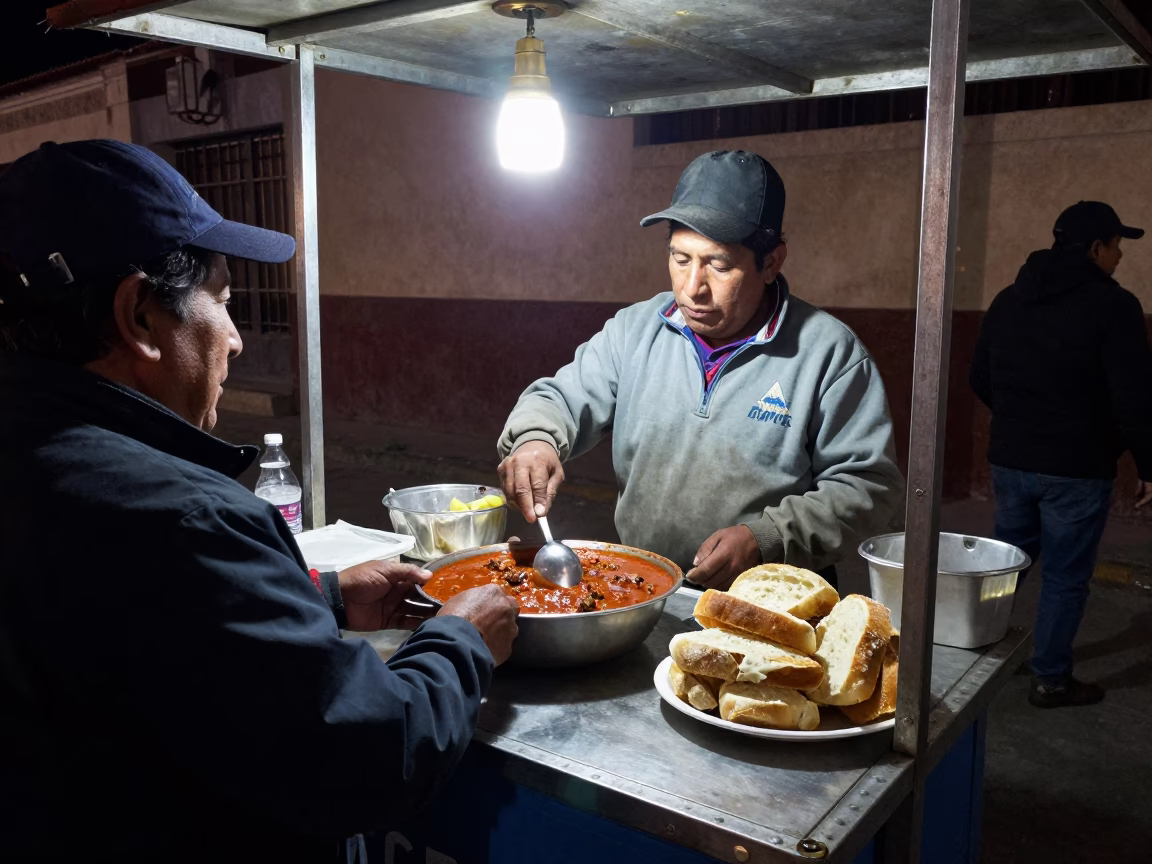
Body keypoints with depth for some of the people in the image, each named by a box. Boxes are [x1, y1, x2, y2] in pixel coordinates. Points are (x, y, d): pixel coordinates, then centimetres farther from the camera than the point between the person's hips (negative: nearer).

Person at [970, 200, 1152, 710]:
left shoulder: (1008, 300, 7)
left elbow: (979, 379, 13)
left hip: (1010, 461, 6)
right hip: (1076, 469, -6)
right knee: (1065, 577, 6)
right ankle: (1051, 680, 16)